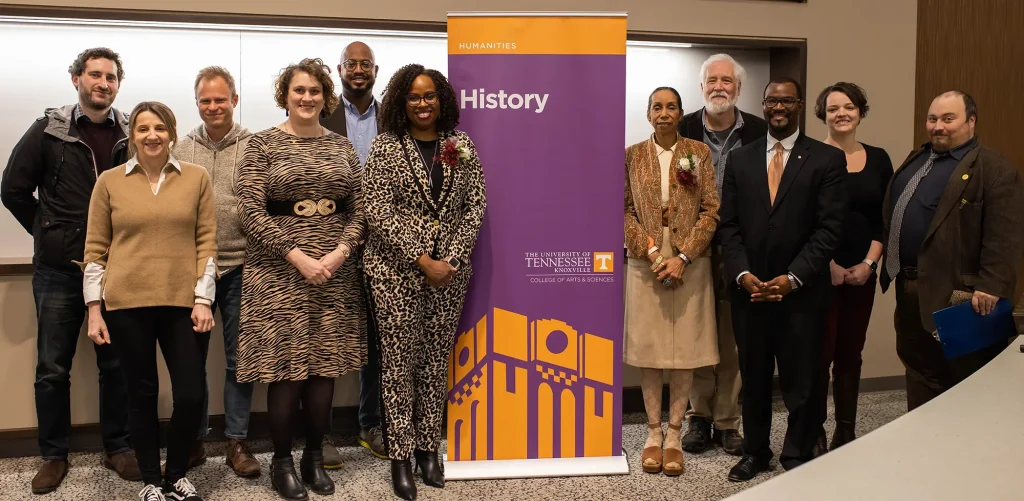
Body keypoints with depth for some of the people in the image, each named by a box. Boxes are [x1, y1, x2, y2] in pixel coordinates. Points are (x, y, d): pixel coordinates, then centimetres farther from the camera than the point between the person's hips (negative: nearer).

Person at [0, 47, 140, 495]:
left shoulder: (133, 134, 2)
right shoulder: (48, 130, -1)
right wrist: (51, 233, 3)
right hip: (59, 270, 0)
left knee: (116, 364, 9)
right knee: (52, 368, 7)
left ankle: (118, 448, 22)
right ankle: (54, 455, 21)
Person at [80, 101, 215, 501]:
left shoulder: (197, 178, 4)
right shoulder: (110, 182, 4)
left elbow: (206, 241, 4)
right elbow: (95, 248, 5)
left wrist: (203, 299, -3)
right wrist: (94, 309, 1)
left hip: (182, 303, 0)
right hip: (127, 304, 0)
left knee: (191, 395, -1)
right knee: (142, 394, 8)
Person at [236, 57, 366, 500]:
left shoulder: (341, 146, 10)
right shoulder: (263, 144, 0)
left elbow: (359, 210, 7)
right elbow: (252, 212, -7)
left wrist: (338, 253, -10)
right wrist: (298, 257, -15)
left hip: (335, 274, 4)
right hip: (280, 274, -3)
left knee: (326, 365, 7)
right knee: (287, 368, -1)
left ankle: (314, 457, 22)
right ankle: (282, 462, 16)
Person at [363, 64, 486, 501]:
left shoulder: (461, 146, 7)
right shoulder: (385, 147, -2)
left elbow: (475, 207, 4)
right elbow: (379, 214, -9)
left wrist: (453, 257, -8)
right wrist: (423, 261, -14)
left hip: (450, 269, 3)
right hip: (397, 269, -3)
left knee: (437, 360, 9)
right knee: (400, 361, 2)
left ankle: (429, 449, 21)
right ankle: (401, 456, 12)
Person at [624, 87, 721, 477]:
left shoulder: (699, 152, 4)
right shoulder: (633, 155, 7)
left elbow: (711, 209, -1)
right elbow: (625, 210, 2)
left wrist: (683, 257, -12)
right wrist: (651, 251, -11)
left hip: (690, 261, 0)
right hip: (646, 260, 1)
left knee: (685, 347, 1)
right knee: (648, 346, 2)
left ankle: (674, 435, 10)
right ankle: (653, 433, 12)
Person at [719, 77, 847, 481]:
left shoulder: (827, 159, -1)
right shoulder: (740, 159, 9)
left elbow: (829, 228, -7)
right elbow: (729, 225, 6)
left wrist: (792, 278, -14)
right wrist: (743, 274, -8)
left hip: (801, 293, -3)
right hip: (750, 290, 3)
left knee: (801, 381, 6)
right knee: (753, 378, 11)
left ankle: (797, 458, 22)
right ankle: (755, 452, 26)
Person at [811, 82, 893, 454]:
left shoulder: (878, 159, 9)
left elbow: (885, 217, 8)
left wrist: (869, 263, -3)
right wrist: (828, 263, -11)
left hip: (862, 271, 4)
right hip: (820, 271, -4)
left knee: (851, 353, 9)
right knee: (819, 352, -3)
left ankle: (846, 433, 17)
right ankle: (814, 434, 8)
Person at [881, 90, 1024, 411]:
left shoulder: (995, 170, -11)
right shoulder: (916, 159, 15)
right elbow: (890, 215, 22)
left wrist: (990, 287, -25)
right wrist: (891, 268, 17)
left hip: (955, 294, -8)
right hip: (909, 288, 8)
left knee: (963, 386, 4)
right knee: (918, 369, 16)